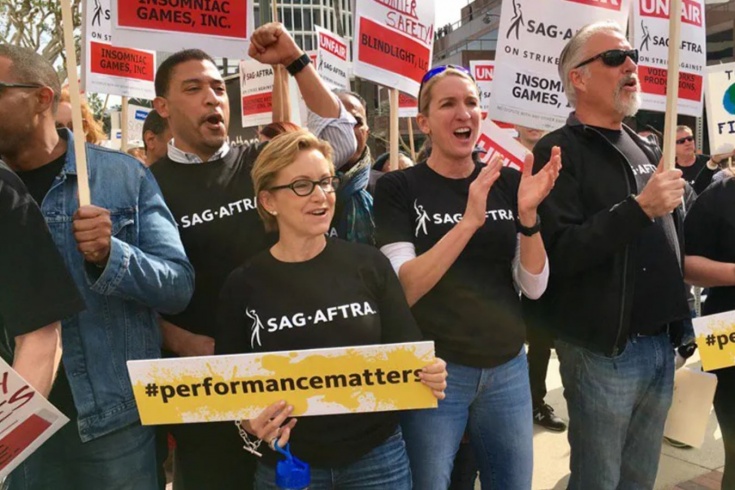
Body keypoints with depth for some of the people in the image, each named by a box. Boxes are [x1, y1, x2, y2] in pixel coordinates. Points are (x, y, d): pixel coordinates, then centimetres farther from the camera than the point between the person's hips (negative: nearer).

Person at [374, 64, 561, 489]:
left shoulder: (508, 182, 1)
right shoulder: (398, 188, -8)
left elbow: (535, 286, -2)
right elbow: (404, 288, -18)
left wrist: (528, 215, -18)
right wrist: (470, 220, -28)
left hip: (508, 369, 4)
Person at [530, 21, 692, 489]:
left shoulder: (646, 147, 14)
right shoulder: (559, 151, -10)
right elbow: (557, 253, -22)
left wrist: (681, 324, 18)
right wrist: (639, 208, -25)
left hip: (661, 344, 7)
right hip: (604, 350, -7)